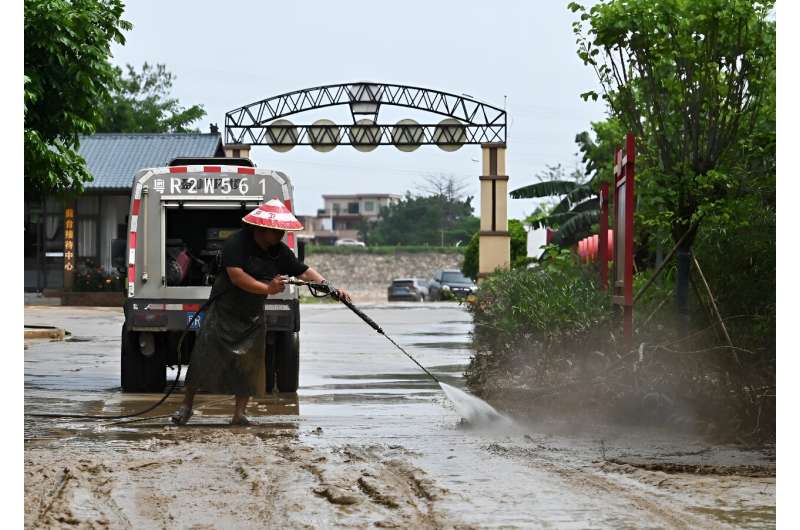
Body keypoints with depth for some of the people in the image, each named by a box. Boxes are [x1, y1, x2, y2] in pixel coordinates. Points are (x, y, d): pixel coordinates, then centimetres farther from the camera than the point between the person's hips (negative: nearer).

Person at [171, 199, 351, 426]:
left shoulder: (279, 251, -3)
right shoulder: (236, 243, -21)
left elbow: (304, 271, -1)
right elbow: (236, 276, -30)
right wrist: (267, 288, -37)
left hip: (253, 314, 5)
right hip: (224, 311, -5)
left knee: (249, 363, 0)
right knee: (203, 358, -2)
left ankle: (239, 414, 7)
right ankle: (186, 406, 12)